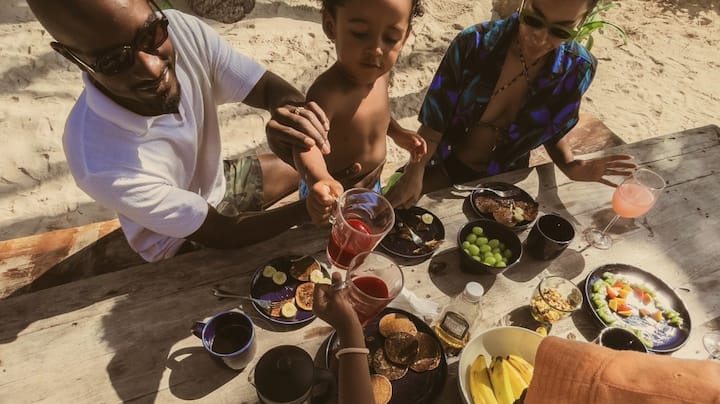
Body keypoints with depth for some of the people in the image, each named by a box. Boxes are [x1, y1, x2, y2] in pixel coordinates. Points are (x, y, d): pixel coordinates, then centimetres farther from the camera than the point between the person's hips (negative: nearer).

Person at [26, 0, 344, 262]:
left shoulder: (182, 30, -27)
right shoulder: (103, 164, -38)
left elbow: (271, 88, -20)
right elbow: (220, 233, -27)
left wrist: (290, 111, -43)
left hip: (219, 182, 6)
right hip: (183, 246, -5)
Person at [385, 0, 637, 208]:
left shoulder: (577, 69, -15)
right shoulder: (475, 43, -23)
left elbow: (553, 130, 4)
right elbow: (434, 123, -16)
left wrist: (570, 166, -16)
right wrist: (415, 173, -30)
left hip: (500, 180, 2)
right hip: (444, 165, -1)